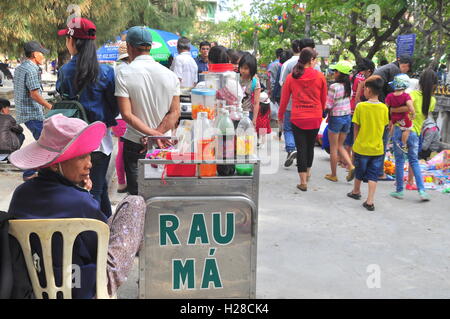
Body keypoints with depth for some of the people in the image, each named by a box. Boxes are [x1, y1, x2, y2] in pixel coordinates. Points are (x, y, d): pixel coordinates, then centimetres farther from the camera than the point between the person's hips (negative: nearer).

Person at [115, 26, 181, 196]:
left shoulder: (124, 74, -9)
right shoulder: (170, 75, 0)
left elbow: (127, 114, -15)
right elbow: (175, 112, -4)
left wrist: (152, 134, -17)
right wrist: (157, 134, -9)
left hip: (135, 143, -3)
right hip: (164, 144, 3)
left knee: (137, 194, 7)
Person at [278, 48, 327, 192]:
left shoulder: (291, 77, -5)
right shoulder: (320, 77, -6)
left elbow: (284, 99, 3)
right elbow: (324, 99, 5)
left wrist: (280, 115, 18)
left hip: (297, 118, -1)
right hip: (315, 118, 1)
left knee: (301, 148, 5)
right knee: (310, 146, 19)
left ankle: (303, 182, 5)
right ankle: (308, 172, 39)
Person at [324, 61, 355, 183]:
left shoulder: (334, 87, -17)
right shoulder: (349, 85, 3)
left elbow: (329, 105, -17)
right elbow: (349, 101, 7)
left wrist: (329, 115, 4)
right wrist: (331, 114, 7)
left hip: (336, 118, -6)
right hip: (347, 117, 6)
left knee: (333, 148, 7)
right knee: (340, 146, 18)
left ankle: (333, 175, 15)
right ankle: (351, 166, 1)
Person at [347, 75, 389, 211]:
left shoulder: (360, 106, -12)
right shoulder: (384, 108, -5)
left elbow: (356, 128, -5)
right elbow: (384, 126, 6)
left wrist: (355, 143, 7)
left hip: (361, 146, -1)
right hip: (378, 148, 1)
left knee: (359, 172, 19)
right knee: (373, 176, 7)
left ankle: (356, 192, 40)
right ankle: (370, 201, 2)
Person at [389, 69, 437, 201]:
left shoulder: (414, 94, -5)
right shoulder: (432, 101, 5)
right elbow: (425, 115, 12)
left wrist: (391, 110, -14)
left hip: (401, 129, -3)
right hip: (415, 132, 3)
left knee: (399, 160, 6)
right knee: (414, 161, 15)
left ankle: (399, 190, 11)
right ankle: (421, 190, 7)